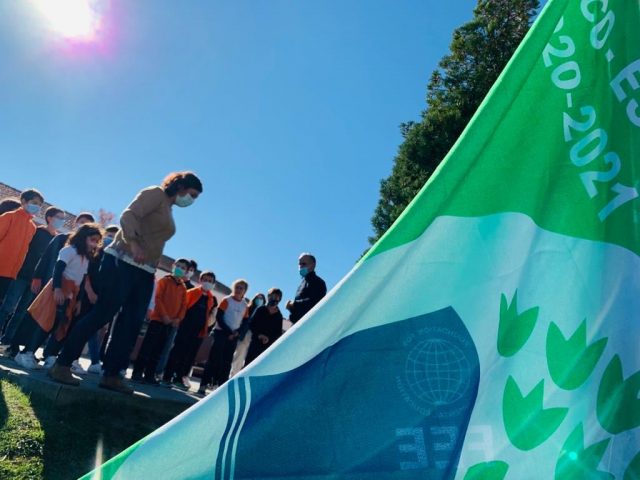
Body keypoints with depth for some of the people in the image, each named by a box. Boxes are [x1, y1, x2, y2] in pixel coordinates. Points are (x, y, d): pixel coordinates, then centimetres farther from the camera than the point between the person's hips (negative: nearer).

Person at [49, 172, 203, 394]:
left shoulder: (167, 210, 22)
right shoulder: (155, 194, -2)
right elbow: (128, 216, -17)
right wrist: (133, 243, -33)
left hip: (144, 272, 9)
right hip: (123, 262, -9)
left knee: (131, 324, 4)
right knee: (102, 314, -10)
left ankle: (111, 375, 10)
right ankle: (62, 365, 0)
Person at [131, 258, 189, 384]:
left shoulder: (183, 288, 13)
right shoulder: (164, 280, 0)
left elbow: (184, 305, 10)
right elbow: (157, 298, -9)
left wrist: (178, 319, -6)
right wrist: (164, 315, -17)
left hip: (170, 323, 5)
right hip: (158, 318, -5)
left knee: (157, 350, 8)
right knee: (147, 347, -5)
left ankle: (149, 375, 12)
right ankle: (137, 373, 1)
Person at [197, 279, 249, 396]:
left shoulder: (245, 306, 8)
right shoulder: (226, 300, -3)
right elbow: (218, 317, -9)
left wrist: (238, 332, -9)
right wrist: (228, 332, -15)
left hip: (233, 336, 4)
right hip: (221, 333, -4)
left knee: (227, 362, 5)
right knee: (214, 359, -7)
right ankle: (203, 386, -5)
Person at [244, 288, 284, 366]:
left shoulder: (278, 316, 5)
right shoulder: (260, 310, 4)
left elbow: (279, 333, 4)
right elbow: (252, 324, 1)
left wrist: (269, 338, -15)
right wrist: (258, 334, -15)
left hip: (268, 346, 0)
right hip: (255, 342, 0)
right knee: (248, 364, -2)